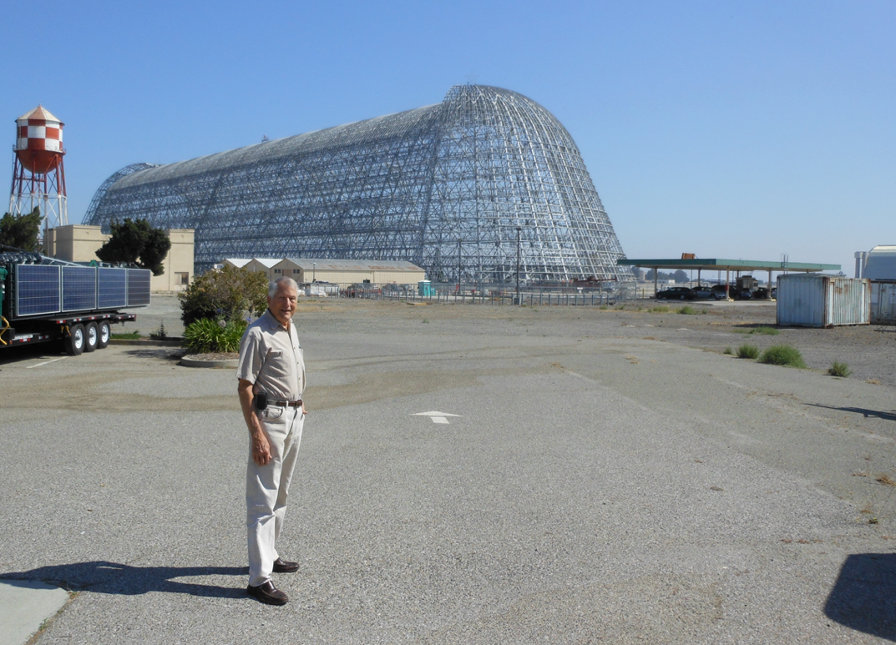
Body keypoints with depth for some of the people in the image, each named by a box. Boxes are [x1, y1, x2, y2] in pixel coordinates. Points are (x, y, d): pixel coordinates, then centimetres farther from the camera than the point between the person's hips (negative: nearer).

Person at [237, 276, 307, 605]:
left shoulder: (291, 329, 11)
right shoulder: (258, 333, -16)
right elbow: (244, 387, -19)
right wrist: (256, 434, -23)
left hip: (294, 417, 9)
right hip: (269, 417, -9)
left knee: (280, 494, 18)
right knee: (263, 500, -8)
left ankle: (268, 555, 32)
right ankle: (259, 578, -6)